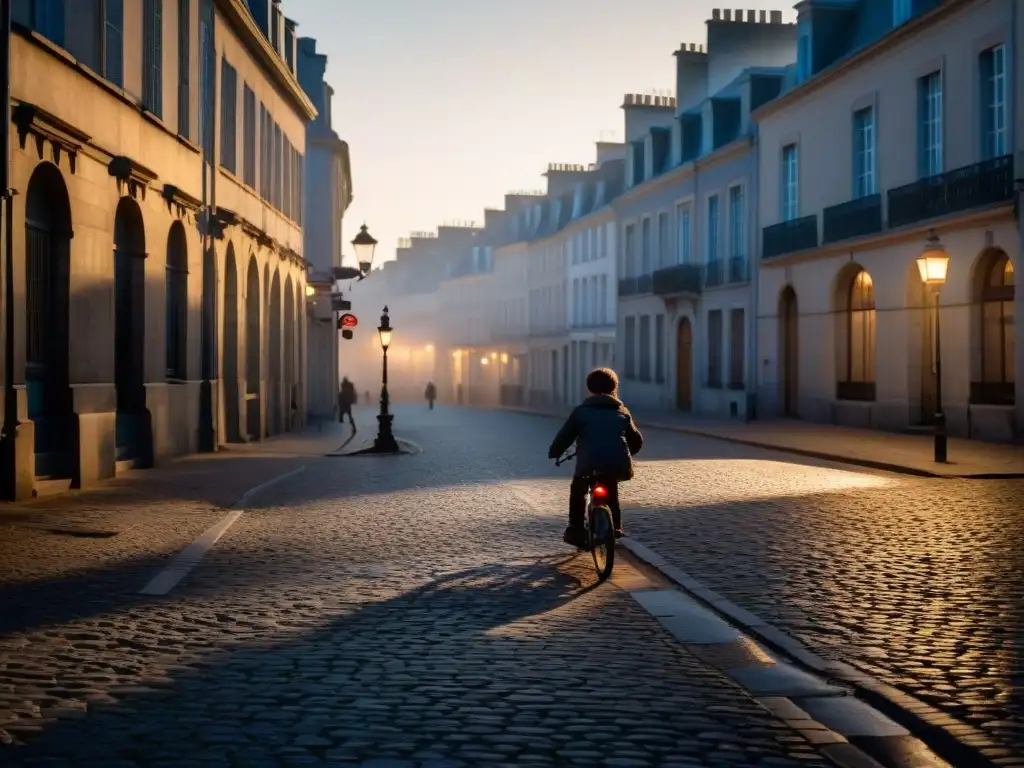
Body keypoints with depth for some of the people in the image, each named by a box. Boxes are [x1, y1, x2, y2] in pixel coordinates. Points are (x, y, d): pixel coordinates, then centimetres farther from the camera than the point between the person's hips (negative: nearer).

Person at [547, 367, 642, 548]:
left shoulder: (581, 411, 13)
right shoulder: (622, 412, 22)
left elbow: (564, 437, 15)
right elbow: (637, 441, 27)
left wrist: (553, 453, 34)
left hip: (590, 464, -3)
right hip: (620, 466, 3)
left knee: (577, 491, 26)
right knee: (611, 488, 36)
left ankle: (576, 531, 17)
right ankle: (615, 526, 33)